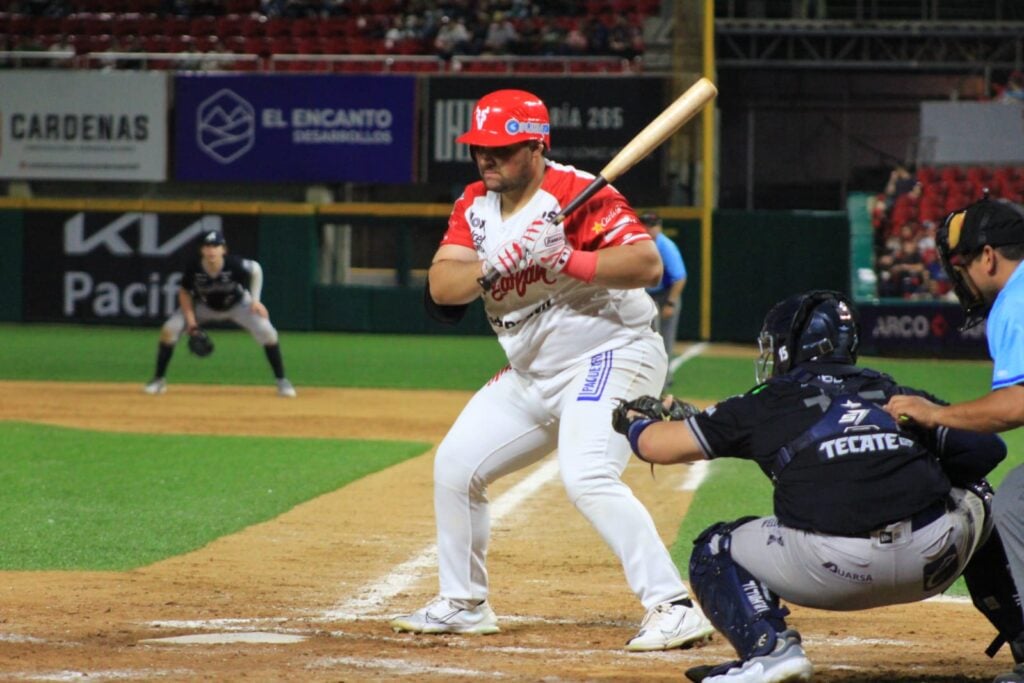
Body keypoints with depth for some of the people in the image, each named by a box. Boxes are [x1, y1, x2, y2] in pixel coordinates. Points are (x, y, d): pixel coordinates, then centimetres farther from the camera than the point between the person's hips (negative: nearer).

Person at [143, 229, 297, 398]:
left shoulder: (235, 265, -34)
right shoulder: (194, 269, -30)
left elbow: (255, 270, -12)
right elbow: (184, 292, -10)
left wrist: (255, 300, -15)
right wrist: (190, 318, -21)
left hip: (237, 304, -1)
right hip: (205, 306, 1)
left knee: (267, 333, -19)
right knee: (169, 329, -16)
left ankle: (281, 381, -1)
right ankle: (159, 379, 3)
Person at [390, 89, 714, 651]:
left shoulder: (576, 194, -18)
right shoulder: (475, 205, 5)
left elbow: (647, 263, -28)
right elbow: (440, 286, -6)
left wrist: (565, 261, -34)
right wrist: (493, 267, -25)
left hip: (609, 357, -9)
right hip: (532, 374, 9)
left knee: (587, 478, -28)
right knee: (455, 465, 12)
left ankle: (674, 608, -28)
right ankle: (463, 604, 28)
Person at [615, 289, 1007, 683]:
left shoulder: (768, 404, 16)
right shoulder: (897, 395, 22)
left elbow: (654, 445, 21)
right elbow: (987, 448, 12)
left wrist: (635, 422, 45)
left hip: (835, 568, -3)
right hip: (935, 563, 3)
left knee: (714, 553, 21)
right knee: (970, 494, 36)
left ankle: (770, 648, -5)